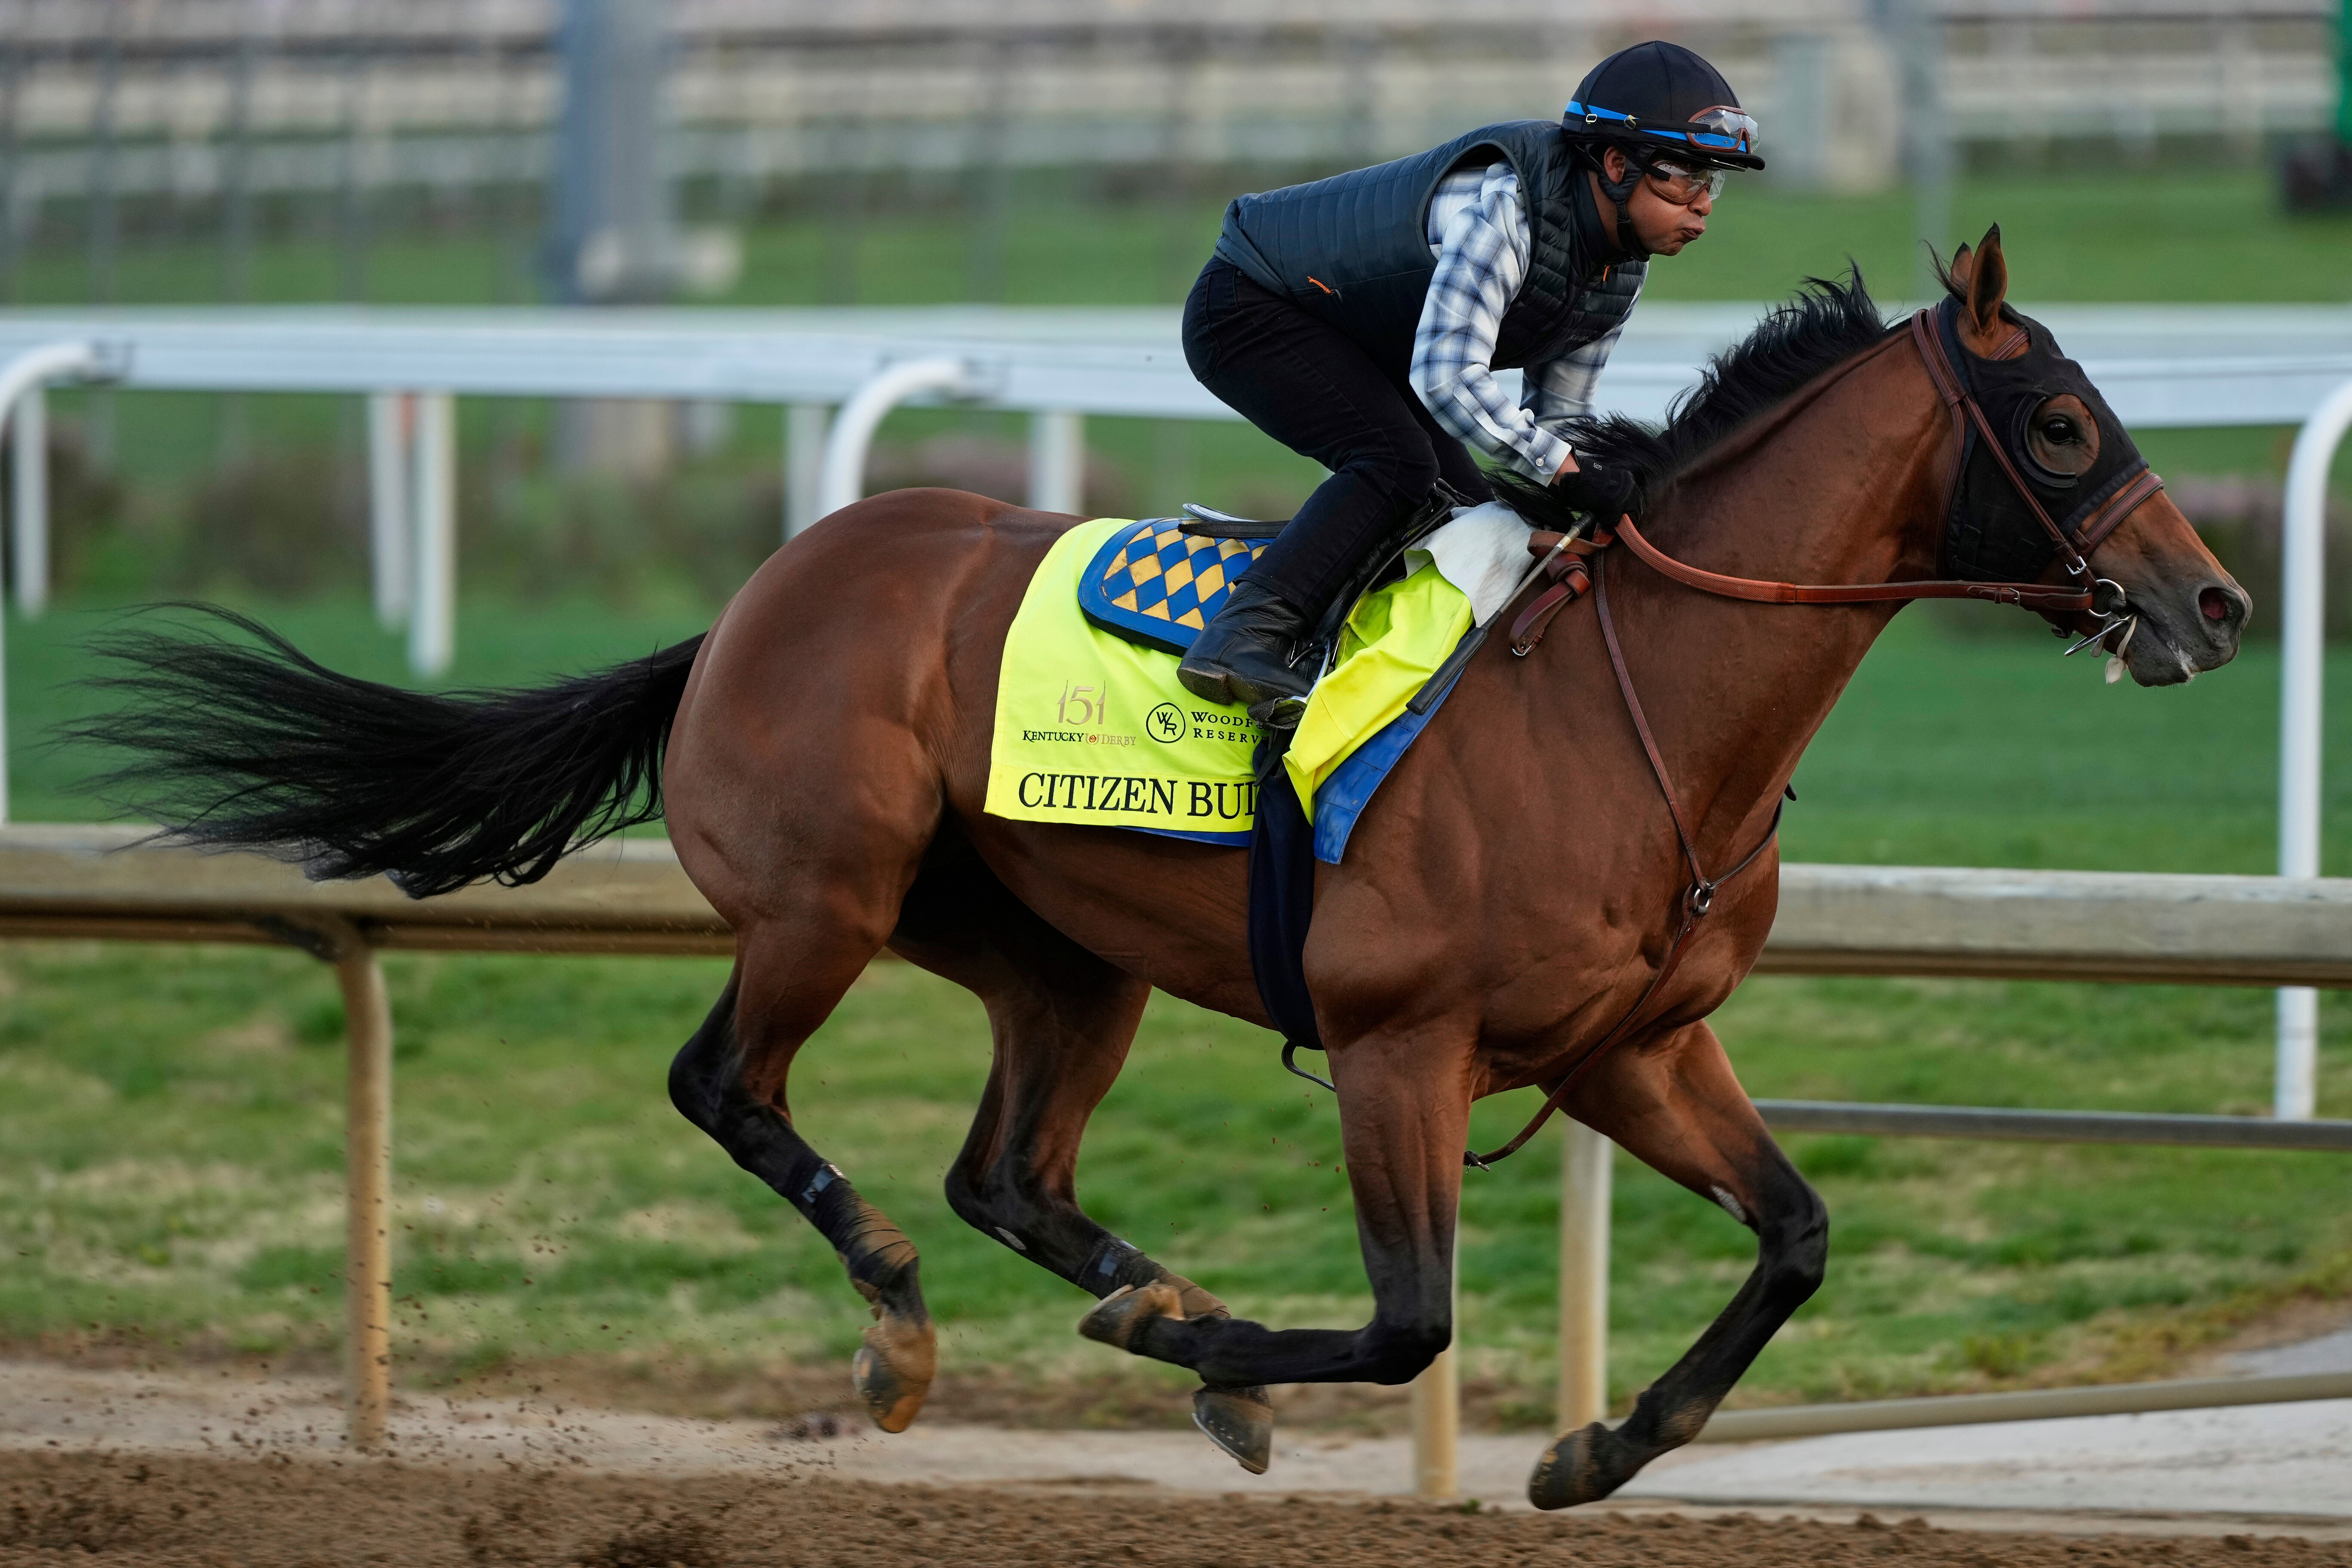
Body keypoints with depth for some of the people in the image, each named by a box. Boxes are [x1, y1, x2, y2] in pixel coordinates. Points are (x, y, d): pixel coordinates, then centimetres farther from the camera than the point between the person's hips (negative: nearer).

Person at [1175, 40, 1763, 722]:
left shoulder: (1619, 274, -5)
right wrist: (1568, 471, -41)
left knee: (1468, 514, 4)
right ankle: (1245, 637, -35)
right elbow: (1446, 377, -40)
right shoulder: (1502, 205, -35)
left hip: (1363, 353, 10)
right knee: (1397, 461, -29)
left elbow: (1556, 418, 5)